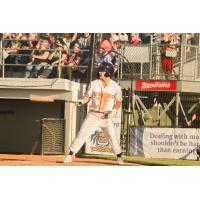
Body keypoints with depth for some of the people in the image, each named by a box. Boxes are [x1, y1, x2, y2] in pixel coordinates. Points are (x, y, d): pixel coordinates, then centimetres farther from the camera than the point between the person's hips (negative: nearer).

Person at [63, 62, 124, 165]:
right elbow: (87, 97, 5)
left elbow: (118, 102, 5)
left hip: (106, 117, -1)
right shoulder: (93, 84, 1)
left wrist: (113, 110, -12)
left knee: (112, 136, -14)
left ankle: (119, 157, 0)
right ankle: (70, 155, 2)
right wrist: (82, 101, -16)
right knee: (82, 134, -5)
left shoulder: (115, 87, -2)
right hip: (93, 115, 1)